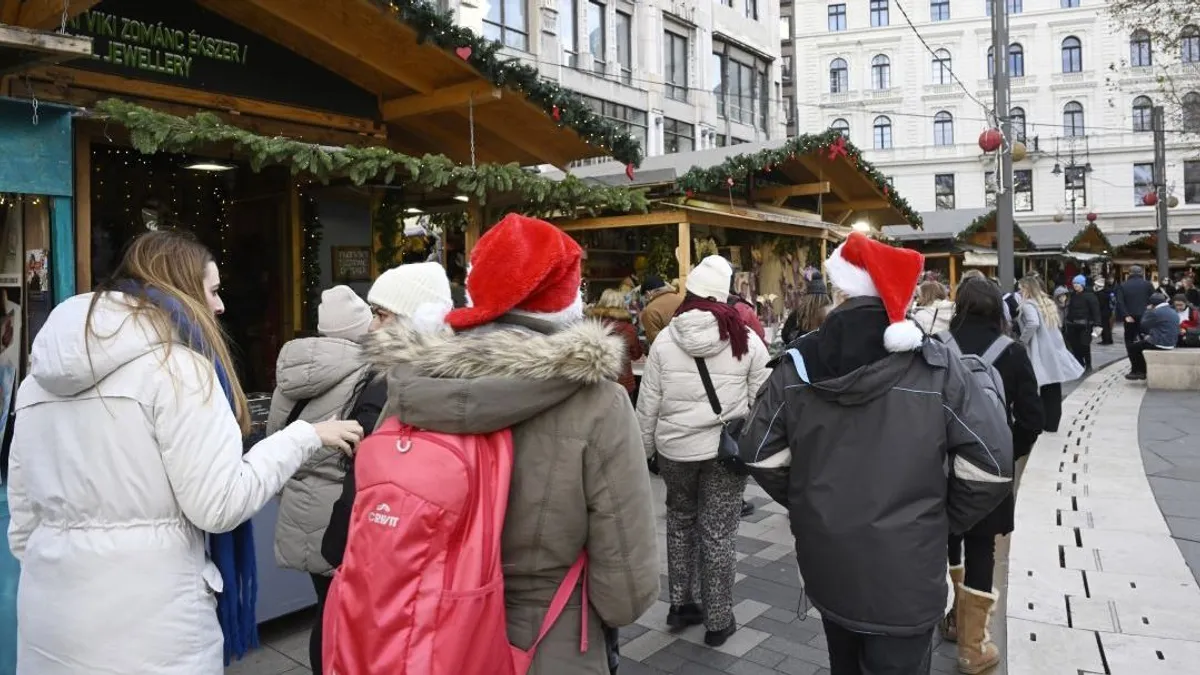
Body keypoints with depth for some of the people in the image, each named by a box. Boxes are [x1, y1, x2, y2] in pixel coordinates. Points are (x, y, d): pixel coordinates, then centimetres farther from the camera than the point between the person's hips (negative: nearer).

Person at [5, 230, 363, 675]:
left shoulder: (40, 374, 8)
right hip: (147, 625, -7)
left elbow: (24, 520, 13)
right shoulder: (175, 364, -14)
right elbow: (220, 504, -17)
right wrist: (305, 436, -8)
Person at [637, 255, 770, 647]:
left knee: (680, 522, 20)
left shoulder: (665, 340, -3)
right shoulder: (746, 340, -6)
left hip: (674, 449, 2)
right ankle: (717, 621, 20)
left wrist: (644, 449, 12)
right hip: (726, 449, -1)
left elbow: (647, 405, 0)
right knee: (719, 533, 7)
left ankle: (680, 604, 30)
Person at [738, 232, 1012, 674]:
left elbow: (760, 455, -1)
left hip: (825, 564, 4)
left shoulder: (797, 365, -6)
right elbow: (990, 463, -14)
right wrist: (945, 519, 3)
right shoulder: (936, 367, -14)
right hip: (904, 575, -3)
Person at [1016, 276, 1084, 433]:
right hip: (1054, 351, 8)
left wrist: (1023, 340, -16)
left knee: (1037, 390, 3)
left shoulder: (1028, 305, -13)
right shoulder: (1048, 303, 13)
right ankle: (1051, 424, 18)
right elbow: (1058, 325, 18)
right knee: (1053, 391, 10)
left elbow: (1033, 323, -29)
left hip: (1039, 354, -8)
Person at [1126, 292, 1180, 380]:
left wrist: (1148, 311, 4)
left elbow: (1143, 324, -6)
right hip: (1171, 343, 10)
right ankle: (1142, 371, 27)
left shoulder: (1156, 312, -18)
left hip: (1160, 344, -10)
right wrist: (1150, 335, 18)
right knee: (1140, 343, 28)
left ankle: (1135, 372, 14)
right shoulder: (1174, 312, 12)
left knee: (1132, 347, 5)